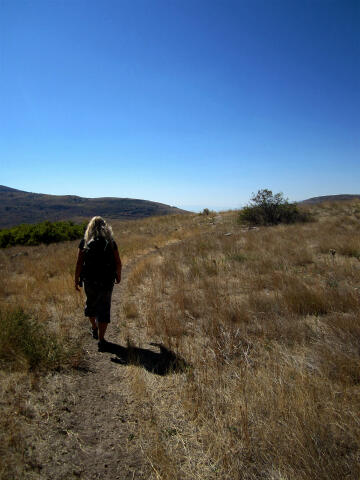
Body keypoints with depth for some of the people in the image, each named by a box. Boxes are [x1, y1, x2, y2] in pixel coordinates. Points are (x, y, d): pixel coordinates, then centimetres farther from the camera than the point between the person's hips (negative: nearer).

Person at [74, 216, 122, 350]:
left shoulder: (85, 242, -3)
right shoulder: (111, 241, -3)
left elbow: (79, 263, -7)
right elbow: (118, 263, -1)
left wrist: (76, 280, 2)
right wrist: (118, 276, 14)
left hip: (89, 280, 1)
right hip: (107, 281, -1)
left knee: (91, 303, 24)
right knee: (104, 308, 7)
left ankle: (94, 329, 44)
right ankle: (101, 340, 6)